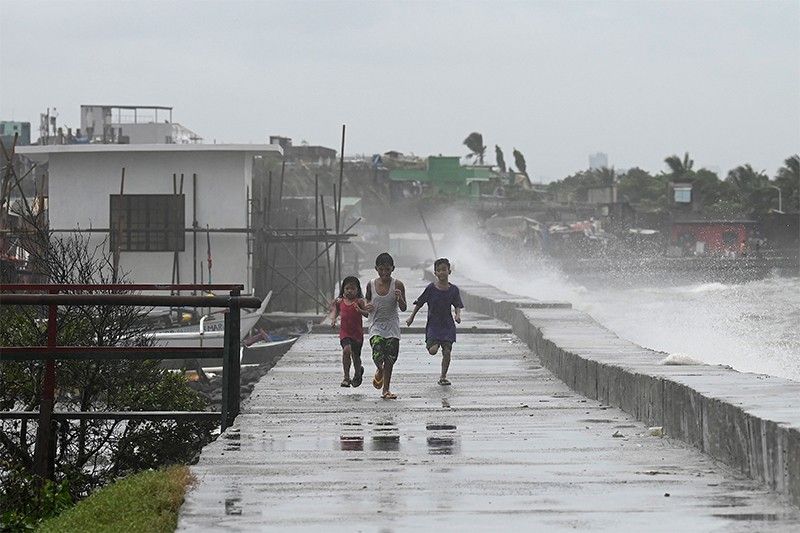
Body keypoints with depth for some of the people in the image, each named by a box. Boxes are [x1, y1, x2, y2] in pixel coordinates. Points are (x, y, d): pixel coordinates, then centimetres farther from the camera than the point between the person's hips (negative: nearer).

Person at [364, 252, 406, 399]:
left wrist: (400, 298, -28)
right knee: (377, 356, -16)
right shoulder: (371, 285, -1)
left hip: (392, 326, 0)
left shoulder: (397, 285, -7)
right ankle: (379, 371, 20)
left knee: (390, 359, 0)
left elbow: (403, 308, -7)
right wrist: (368, 307, -7)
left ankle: (386, 389, 14)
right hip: (376, 325, 0)